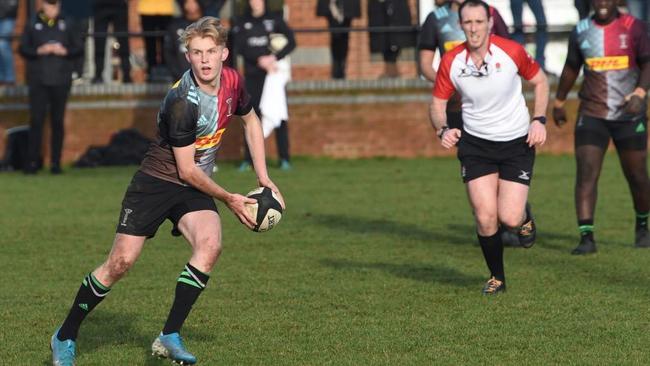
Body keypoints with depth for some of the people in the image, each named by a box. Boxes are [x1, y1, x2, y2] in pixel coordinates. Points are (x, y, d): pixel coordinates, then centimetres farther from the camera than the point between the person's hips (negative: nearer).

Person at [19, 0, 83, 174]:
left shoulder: (66, 26, 10)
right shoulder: (32, 26, 7)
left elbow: (79, 49, 7)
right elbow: (23, 49, 0)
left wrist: (64, 51, -11)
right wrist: (40, 51, -16)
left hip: (60, 81, 1)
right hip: (38, 81, -1)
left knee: (58, 122, 2)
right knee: (36, 121, -6)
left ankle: (56, 163, 6)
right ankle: (33, 162, -3)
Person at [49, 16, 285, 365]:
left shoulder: (232, 82, -6)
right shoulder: (181, 101, -26)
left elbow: (251, 120, 18)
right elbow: (187, 170, -20)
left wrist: (264, 178, 13)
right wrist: (229, 199, -10)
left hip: (195, 188, 5)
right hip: (156, 182, -5)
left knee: (209, 245, -23)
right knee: (121, 261, -8)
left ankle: (169, 337, -17)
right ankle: (65, 336, 10)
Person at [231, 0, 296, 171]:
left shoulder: (275, 19, 6)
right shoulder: (242, 23, 9)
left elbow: (291, 41, -2)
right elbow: (240, 47, -3)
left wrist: (274, 58, -15)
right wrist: (260, 60, -17)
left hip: (274, 72, -1)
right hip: (253, 75, 1)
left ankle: (284, 159, -1)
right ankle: (248, 160, 1)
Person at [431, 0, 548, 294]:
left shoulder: (511, 52, -14)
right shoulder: (451, 62, -10)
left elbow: (540, 81, 3)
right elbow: (438, 103, 2)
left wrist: (539, 120, -8)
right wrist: (442, 130, -19)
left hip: (517, 143, -1)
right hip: (474, 144, 1)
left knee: (510, 218, -12)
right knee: (485, 219, -8)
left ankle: (524, 217, 28)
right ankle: (497, 278, 17)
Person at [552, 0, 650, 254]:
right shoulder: (580, 31, 6)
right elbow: (571, 68, 19)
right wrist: (559, 102, 25)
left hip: (629, 115, -1)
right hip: (591, 115, 1)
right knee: (585, 174, -13)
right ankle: (586, 237, -15)